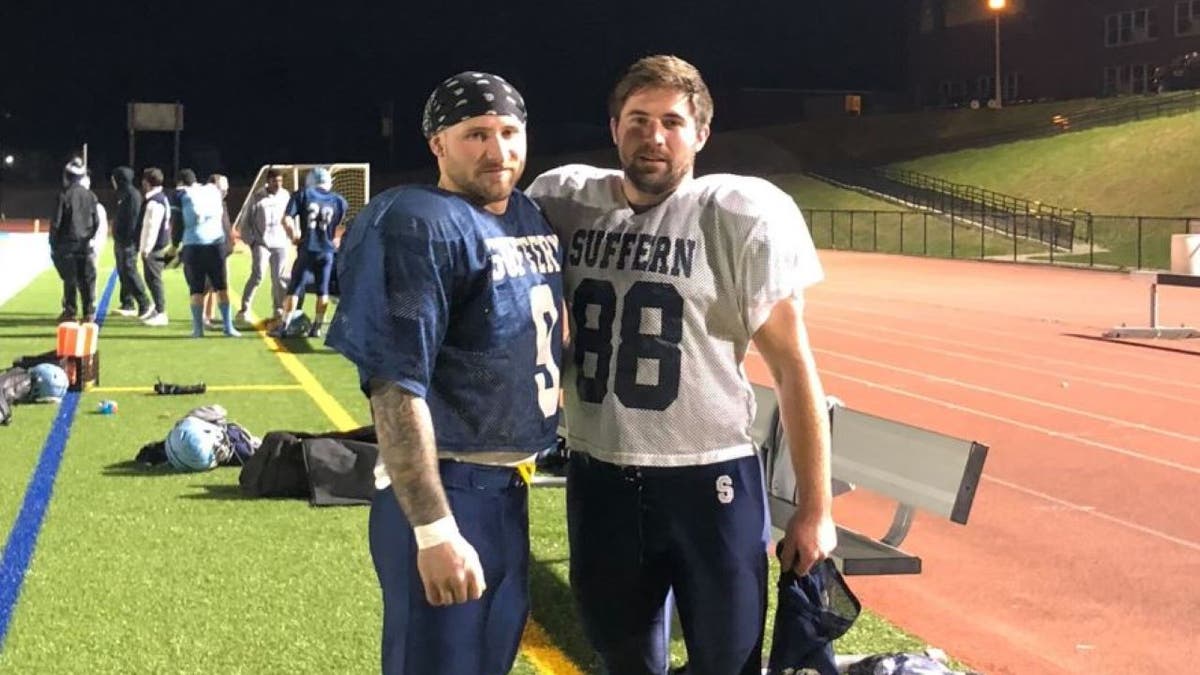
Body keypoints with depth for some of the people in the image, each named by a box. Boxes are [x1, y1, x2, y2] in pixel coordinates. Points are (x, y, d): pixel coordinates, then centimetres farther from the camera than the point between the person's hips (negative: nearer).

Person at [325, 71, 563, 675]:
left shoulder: (533, 218, 9)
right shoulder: (420, 227, -16)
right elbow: (396, 387, -23)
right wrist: (433, 530, -27)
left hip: (509, 487, 8)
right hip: (442, 491, -8)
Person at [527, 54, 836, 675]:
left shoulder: (742, 217, -9)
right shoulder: (564, 202, 2)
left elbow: (792, 367, -6)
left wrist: (814, 509, -7)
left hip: (709, 483, -3)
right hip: (597, 480, 4)